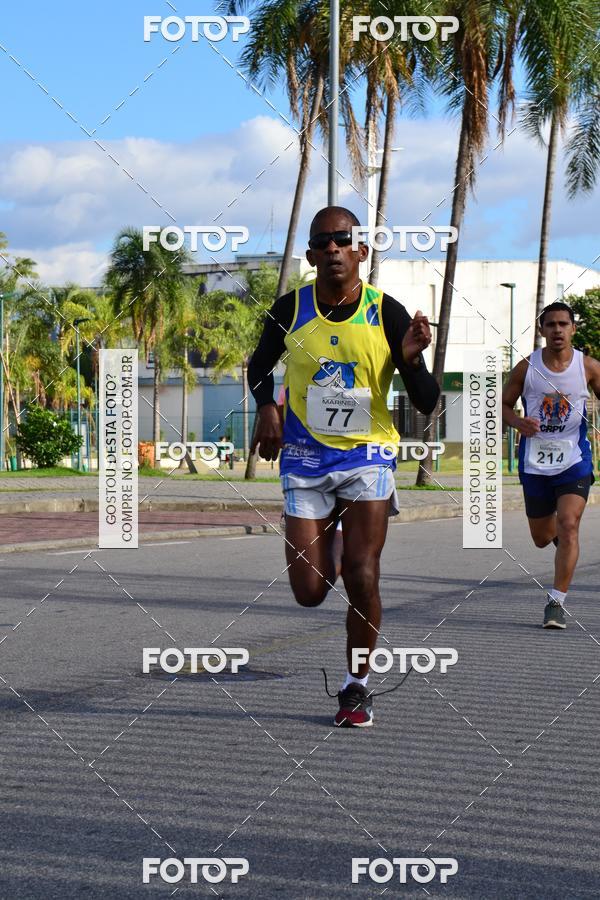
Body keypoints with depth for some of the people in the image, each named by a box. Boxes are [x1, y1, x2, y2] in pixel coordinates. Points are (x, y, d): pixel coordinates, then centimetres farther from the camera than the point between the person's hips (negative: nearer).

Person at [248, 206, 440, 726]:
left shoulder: (387, 314, -8)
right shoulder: (290, 309, -4)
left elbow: (427, 404, -5)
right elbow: (260, 366, 17)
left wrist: (411, 360, -24)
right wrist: (267, 409, -2)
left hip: (367, 455, -1)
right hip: (305, 459, 1)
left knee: (361, 579, -12)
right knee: (310, 591, -2)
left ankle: (357, 686, 9)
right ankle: (327, 535, 36)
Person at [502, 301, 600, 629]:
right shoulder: (526, 367, -3)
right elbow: (504, 404, 6)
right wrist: (519, 423, -15)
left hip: (574, 461, -1)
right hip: (535, 462, 2)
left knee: (568, 527, -19)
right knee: (542, 538, 13)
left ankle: (556, 603, -12)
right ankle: (557, 532, 53)